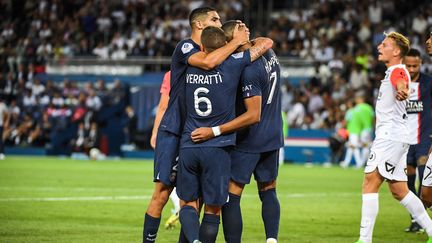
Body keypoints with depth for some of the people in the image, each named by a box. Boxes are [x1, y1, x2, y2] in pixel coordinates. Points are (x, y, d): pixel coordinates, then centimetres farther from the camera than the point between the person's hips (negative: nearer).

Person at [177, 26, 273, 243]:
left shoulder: (191, 69, 3)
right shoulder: (232, 65, -7)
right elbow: (267, 43, 3)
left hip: (188, 146, 3)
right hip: (217, 148, -3)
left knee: (188, 204, 10)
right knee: (213, 209, 7)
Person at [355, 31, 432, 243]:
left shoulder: (398, 71, -14)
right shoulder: (392, 73, 17)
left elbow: (401, 83, -40)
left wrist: (401, 91, -60)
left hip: (391, 137, -11)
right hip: (390, 136, 11)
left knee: (370, 183, -17)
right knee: (399, 190, 13)